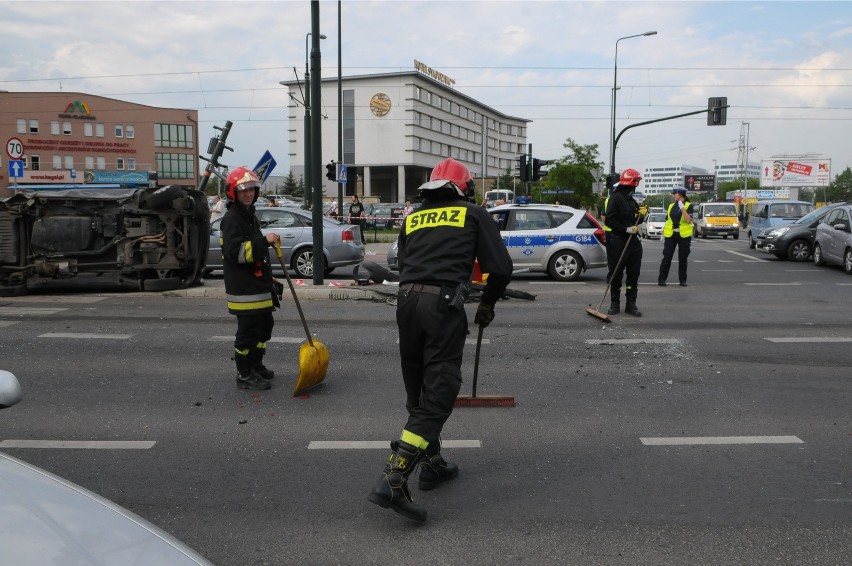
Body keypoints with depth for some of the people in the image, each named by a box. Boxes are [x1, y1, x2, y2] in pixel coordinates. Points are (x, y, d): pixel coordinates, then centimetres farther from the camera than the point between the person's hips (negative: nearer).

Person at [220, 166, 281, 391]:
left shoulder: (250, 216, 17)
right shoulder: (231, 219, -15)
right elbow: (236, 252, -26)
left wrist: (268, 279, 30)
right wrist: (264, 241, -30)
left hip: (258, 286, 10)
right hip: (243, 289, -10)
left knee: (264, 326, 19)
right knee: (248, 331, -3)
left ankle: (256, 366, 33)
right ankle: (244, 375, 9)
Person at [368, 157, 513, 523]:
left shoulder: (412, 219, 22)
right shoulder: (474, 215, 12)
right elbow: (501, 268, 6)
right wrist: (487, 303, 22)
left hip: (407, 301, 5)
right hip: (444, 305, -5)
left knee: (419, 392, 17)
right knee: (438, 394, -3)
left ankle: (432, 465, 31)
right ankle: (392, 480, -12)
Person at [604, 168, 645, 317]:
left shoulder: (631, 200, 17)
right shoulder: (615, 198, -9)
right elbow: (609, 221, -15)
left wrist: (641, 215, 3)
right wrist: (626, 229, -19)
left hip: (633, 242, 8)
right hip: (619, 241, -7)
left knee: (633, 274, 6)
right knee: (616, 274, 1)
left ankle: (631, 304, 11)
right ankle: (615, 304, 12)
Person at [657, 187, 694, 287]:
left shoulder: (688, 205, -1)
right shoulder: (671, 206, 11)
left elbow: (689, 220, -15)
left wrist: (682, 208, -18)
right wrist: (663, 233, 8)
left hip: (684, 235, -3)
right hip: (671, 235, 3)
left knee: (682, 258, 5)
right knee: (667, 257, -2)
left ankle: (682, 280, 13)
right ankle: (661, 279, -1)